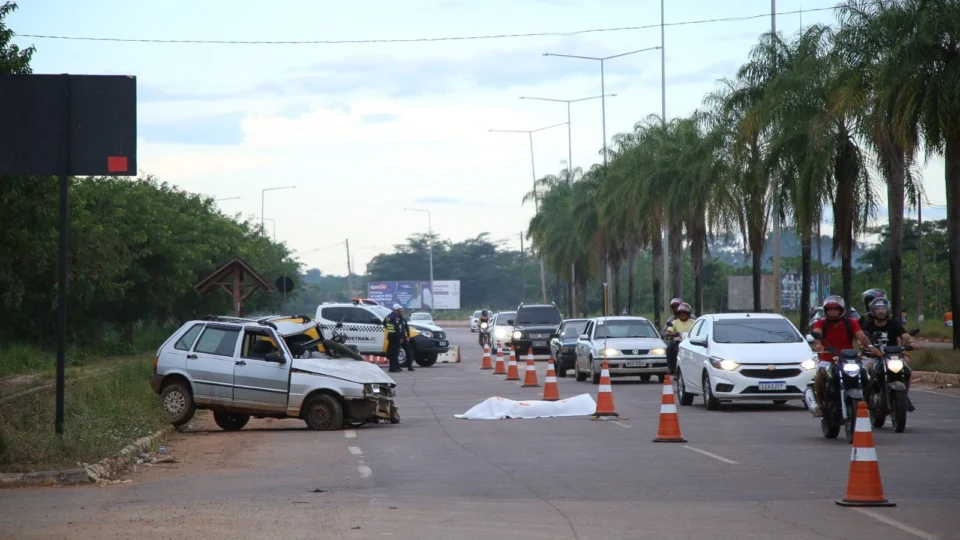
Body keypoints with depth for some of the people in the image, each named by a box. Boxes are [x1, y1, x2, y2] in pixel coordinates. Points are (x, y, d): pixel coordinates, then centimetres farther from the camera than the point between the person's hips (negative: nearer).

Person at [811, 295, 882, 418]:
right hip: (827, 360, -1)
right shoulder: (821, 323, 4)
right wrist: (817, 344, -43)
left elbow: (861, 336, -11)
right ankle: (820, 404, -15)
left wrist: (870, 346, -33)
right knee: (820, 374, -33)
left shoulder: (850, 323, 5)